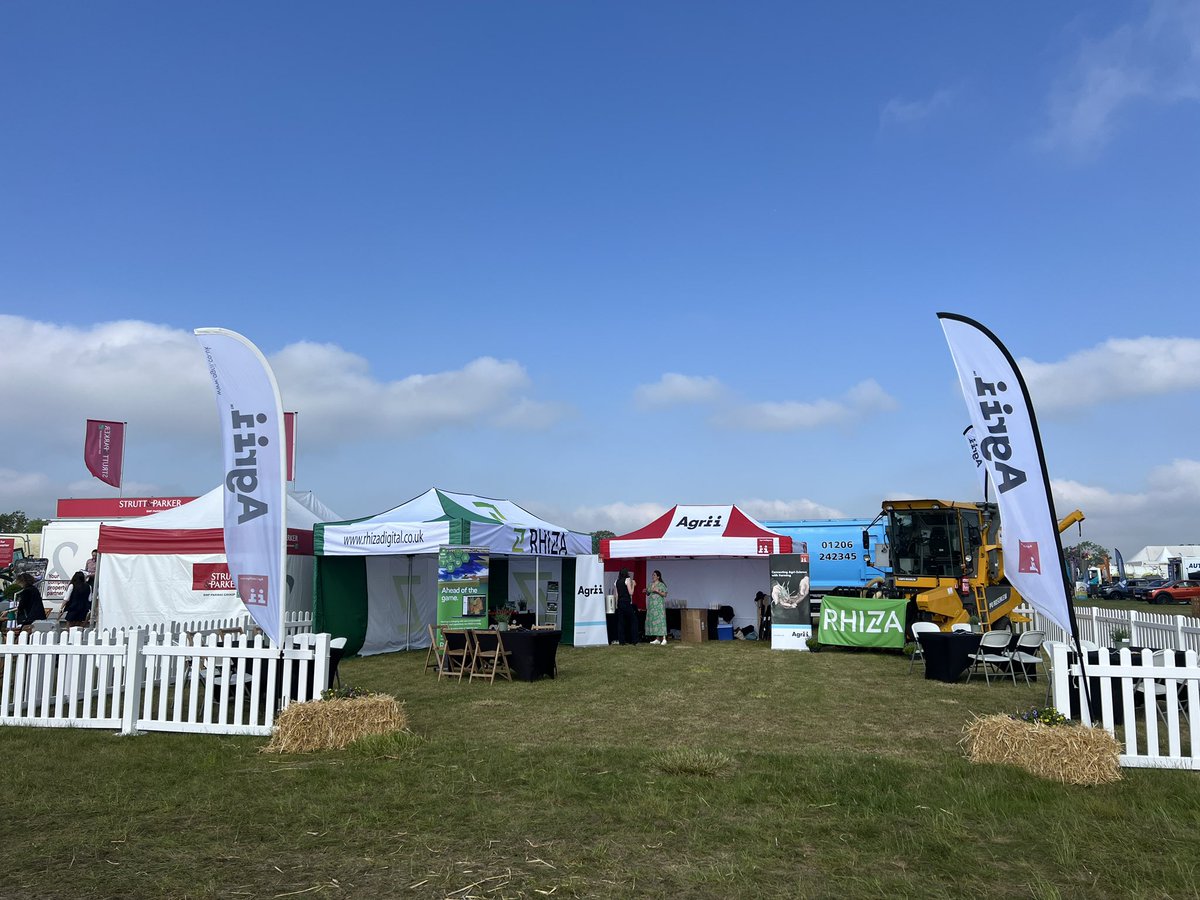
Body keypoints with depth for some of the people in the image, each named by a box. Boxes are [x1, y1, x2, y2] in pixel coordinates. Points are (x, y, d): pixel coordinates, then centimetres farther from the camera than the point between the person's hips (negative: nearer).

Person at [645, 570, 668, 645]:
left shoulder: (661, 585, -4)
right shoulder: (650, 584, 15)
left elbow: (665, 594, -7)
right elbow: (648, 594, 21)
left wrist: (658, 591, -19)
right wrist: (646, 591, 0)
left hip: (659, 606, -7)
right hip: (651, 606, 7)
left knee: (660, 620, -12)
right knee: (653, 621, 3)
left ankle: (664, 639, -14)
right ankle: (657, 639, 8)